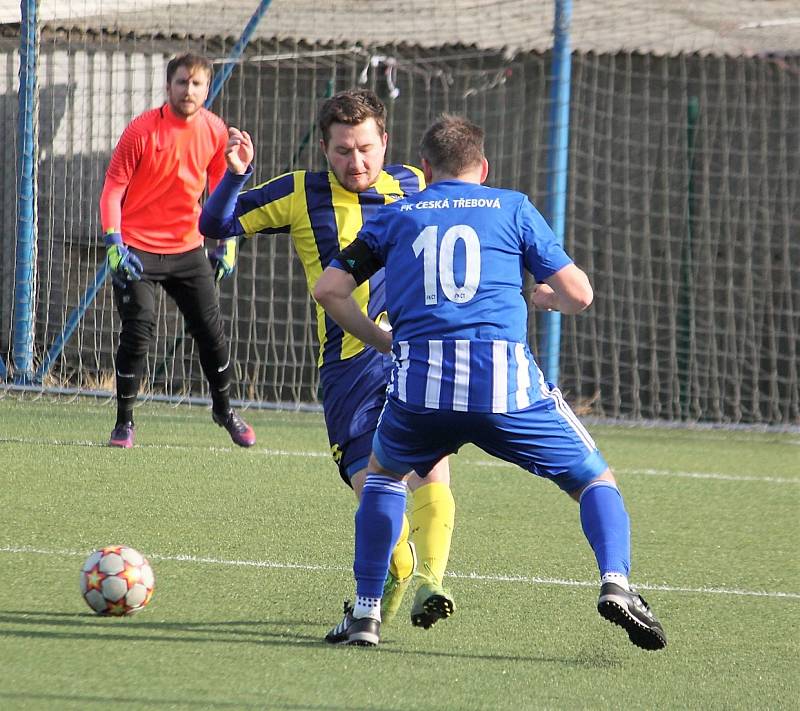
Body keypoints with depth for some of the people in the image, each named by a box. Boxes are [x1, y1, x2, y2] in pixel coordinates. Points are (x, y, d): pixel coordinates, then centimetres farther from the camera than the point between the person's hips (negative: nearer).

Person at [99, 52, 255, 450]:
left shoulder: (215, 132, -1)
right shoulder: (142, 130, -13)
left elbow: (222, 189, 14)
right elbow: (112, 188, -10)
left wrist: (226, 243, 10)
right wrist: (114, 244, -21)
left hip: (187, 249, 4)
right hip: (137, 249, -4)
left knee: (211, 331, 6)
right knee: (138, 331, -12)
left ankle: (224, 409, 28)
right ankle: (124, 422, 2)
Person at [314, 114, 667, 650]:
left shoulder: (397, 217, 20)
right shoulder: (512, 208, 15)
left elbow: (330, 289, 14)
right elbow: (578, 295, 11)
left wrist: (382, 342, 25)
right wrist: (542, 295, 32)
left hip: (420, 383, 2)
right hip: (505, 381, -1)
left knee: (384, 472, 30)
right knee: (596, 480, 13)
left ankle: (366, 613, 20)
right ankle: (615, 582, -14)